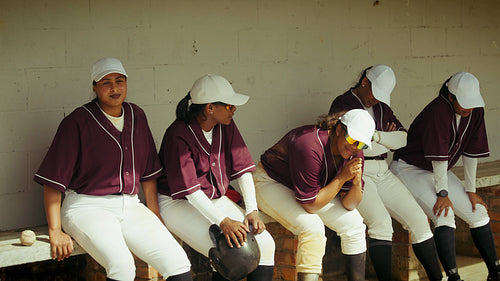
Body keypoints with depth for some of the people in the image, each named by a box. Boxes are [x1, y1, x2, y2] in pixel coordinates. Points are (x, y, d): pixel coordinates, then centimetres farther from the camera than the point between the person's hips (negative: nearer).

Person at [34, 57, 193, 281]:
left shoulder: (136, 117, 12)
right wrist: (55, 231, -15)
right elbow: (53, 180, -8)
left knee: (178, 262, -16)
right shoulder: (77, 122, -6)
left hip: (129, 205, 6)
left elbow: (148, 170, 20)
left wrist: (154, 214, 12)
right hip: (88, 207, -5)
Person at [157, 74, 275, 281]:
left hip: (215, 199, 7)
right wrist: (223, 222, -34)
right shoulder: (178, 135, -23)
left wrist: (252, 210, -12)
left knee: (265, 244, -13)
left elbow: (242, 168, -1)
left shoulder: (226, 126, -2)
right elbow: (189, 190, -27)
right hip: (178, 203, -7)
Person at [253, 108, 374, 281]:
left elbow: (349, 205, -10)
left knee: (353, 224, -4)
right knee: (312, 228, -30)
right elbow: (310, 205, -30)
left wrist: (357, 182, -29)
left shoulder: (355, 153, -13)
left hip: (314, 190, 8)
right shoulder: (310, 146, -36)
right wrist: (342, 178, -32)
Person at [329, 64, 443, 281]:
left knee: (418, 219, -5)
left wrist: (376, 136, -8)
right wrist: (387, 142, -1)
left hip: (383, 173, 7)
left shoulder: (381, 107, 19)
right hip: (356, 173, -7)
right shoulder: (342, 104, -2)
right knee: (381, 221, -30)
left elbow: (403, 138, 8)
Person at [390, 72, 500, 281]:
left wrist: (471, 191, 1)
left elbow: (471, 152, -1)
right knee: (444, 214, -27)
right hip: (409, 169, -8)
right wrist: (442, 193, -25)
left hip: (438, 171, 8)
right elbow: (439, 156, -27)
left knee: (478, 212, 1)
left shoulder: (476, 111, -6)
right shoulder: (438, 111, -28)